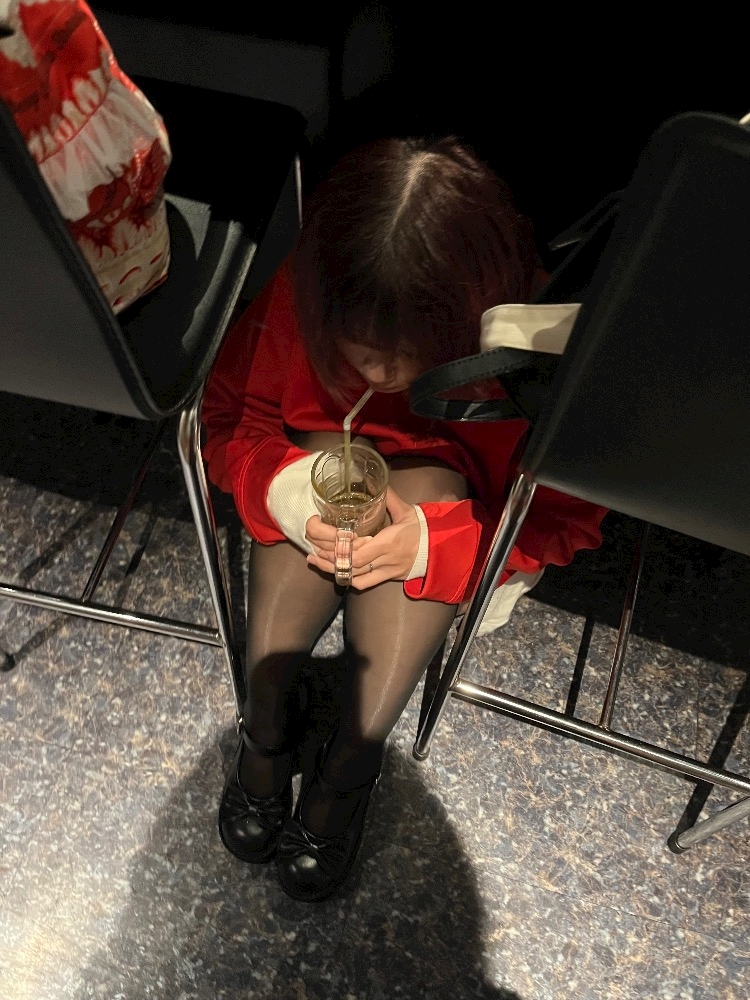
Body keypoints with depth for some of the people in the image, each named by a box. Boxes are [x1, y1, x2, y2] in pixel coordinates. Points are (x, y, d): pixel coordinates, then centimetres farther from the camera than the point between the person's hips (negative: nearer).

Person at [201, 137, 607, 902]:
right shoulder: (300, 297, -26)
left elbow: (566, 521, -21)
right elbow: (229, 420, -12)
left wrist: (429, 542, -38)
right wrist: (289, 489, -35)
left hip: (451, 497, -1)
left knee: (426, 486, -34)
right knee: (328, 459, -32)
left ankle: (350, 766, -23)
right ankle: (267, 720, -20)